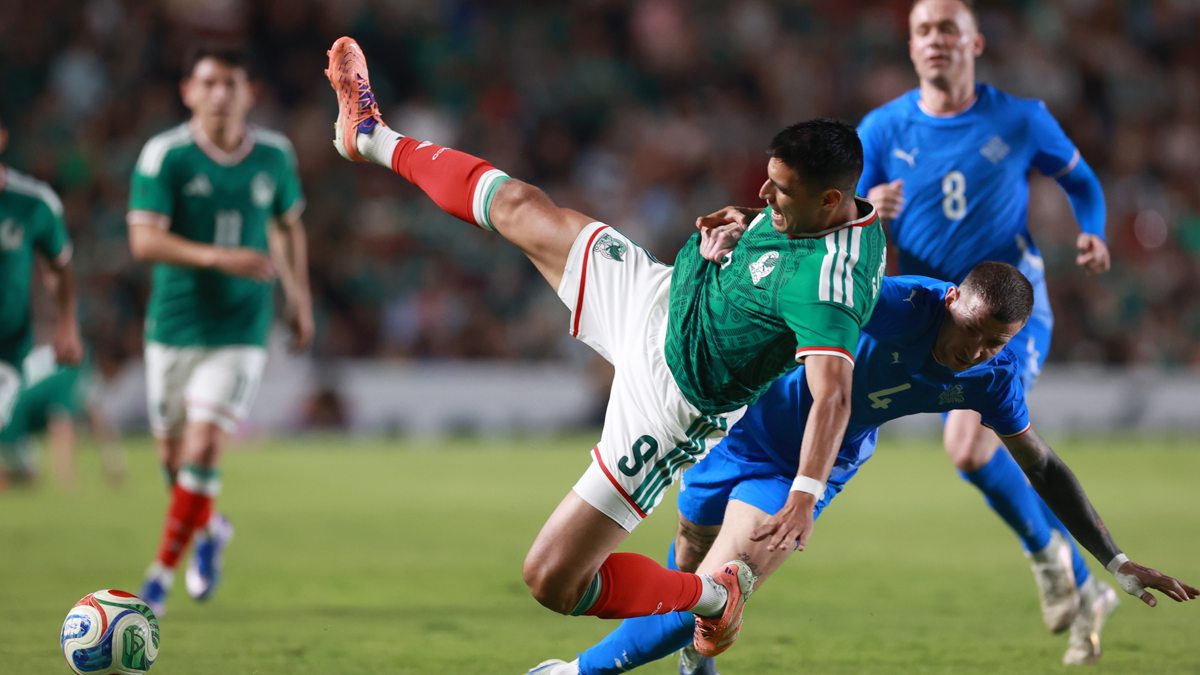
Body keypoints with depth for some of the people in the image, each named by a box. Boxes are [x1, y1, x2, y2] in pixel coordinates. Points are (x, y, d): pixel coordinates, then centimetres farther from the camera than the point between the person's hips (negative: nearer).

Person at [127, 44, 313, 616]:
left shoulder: (275, 155, 1)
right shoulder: (164, 155, -9)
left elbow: (290, 224, 19)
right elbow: (144, 241, -17)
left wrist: (300, 299, 21)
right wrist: (218, 257, -29)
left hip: (240, 332, 0)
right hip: (173, 326, 0)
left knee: (204, 449, -14)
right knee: (173, 454, 9)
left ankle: (162, 571, -3)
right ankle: (210, 530, 41)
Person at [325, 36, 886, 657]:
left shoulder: (828, 280, -35)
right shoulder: (810, 206, -8)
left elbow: (833, 394, -47)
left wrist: (806, 494, -59)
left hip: (670, 396, -8)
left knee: (551, 582, -11)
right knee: (515, 206, 16)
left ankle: (713, 597, 15)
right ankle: (375, 139, 43)